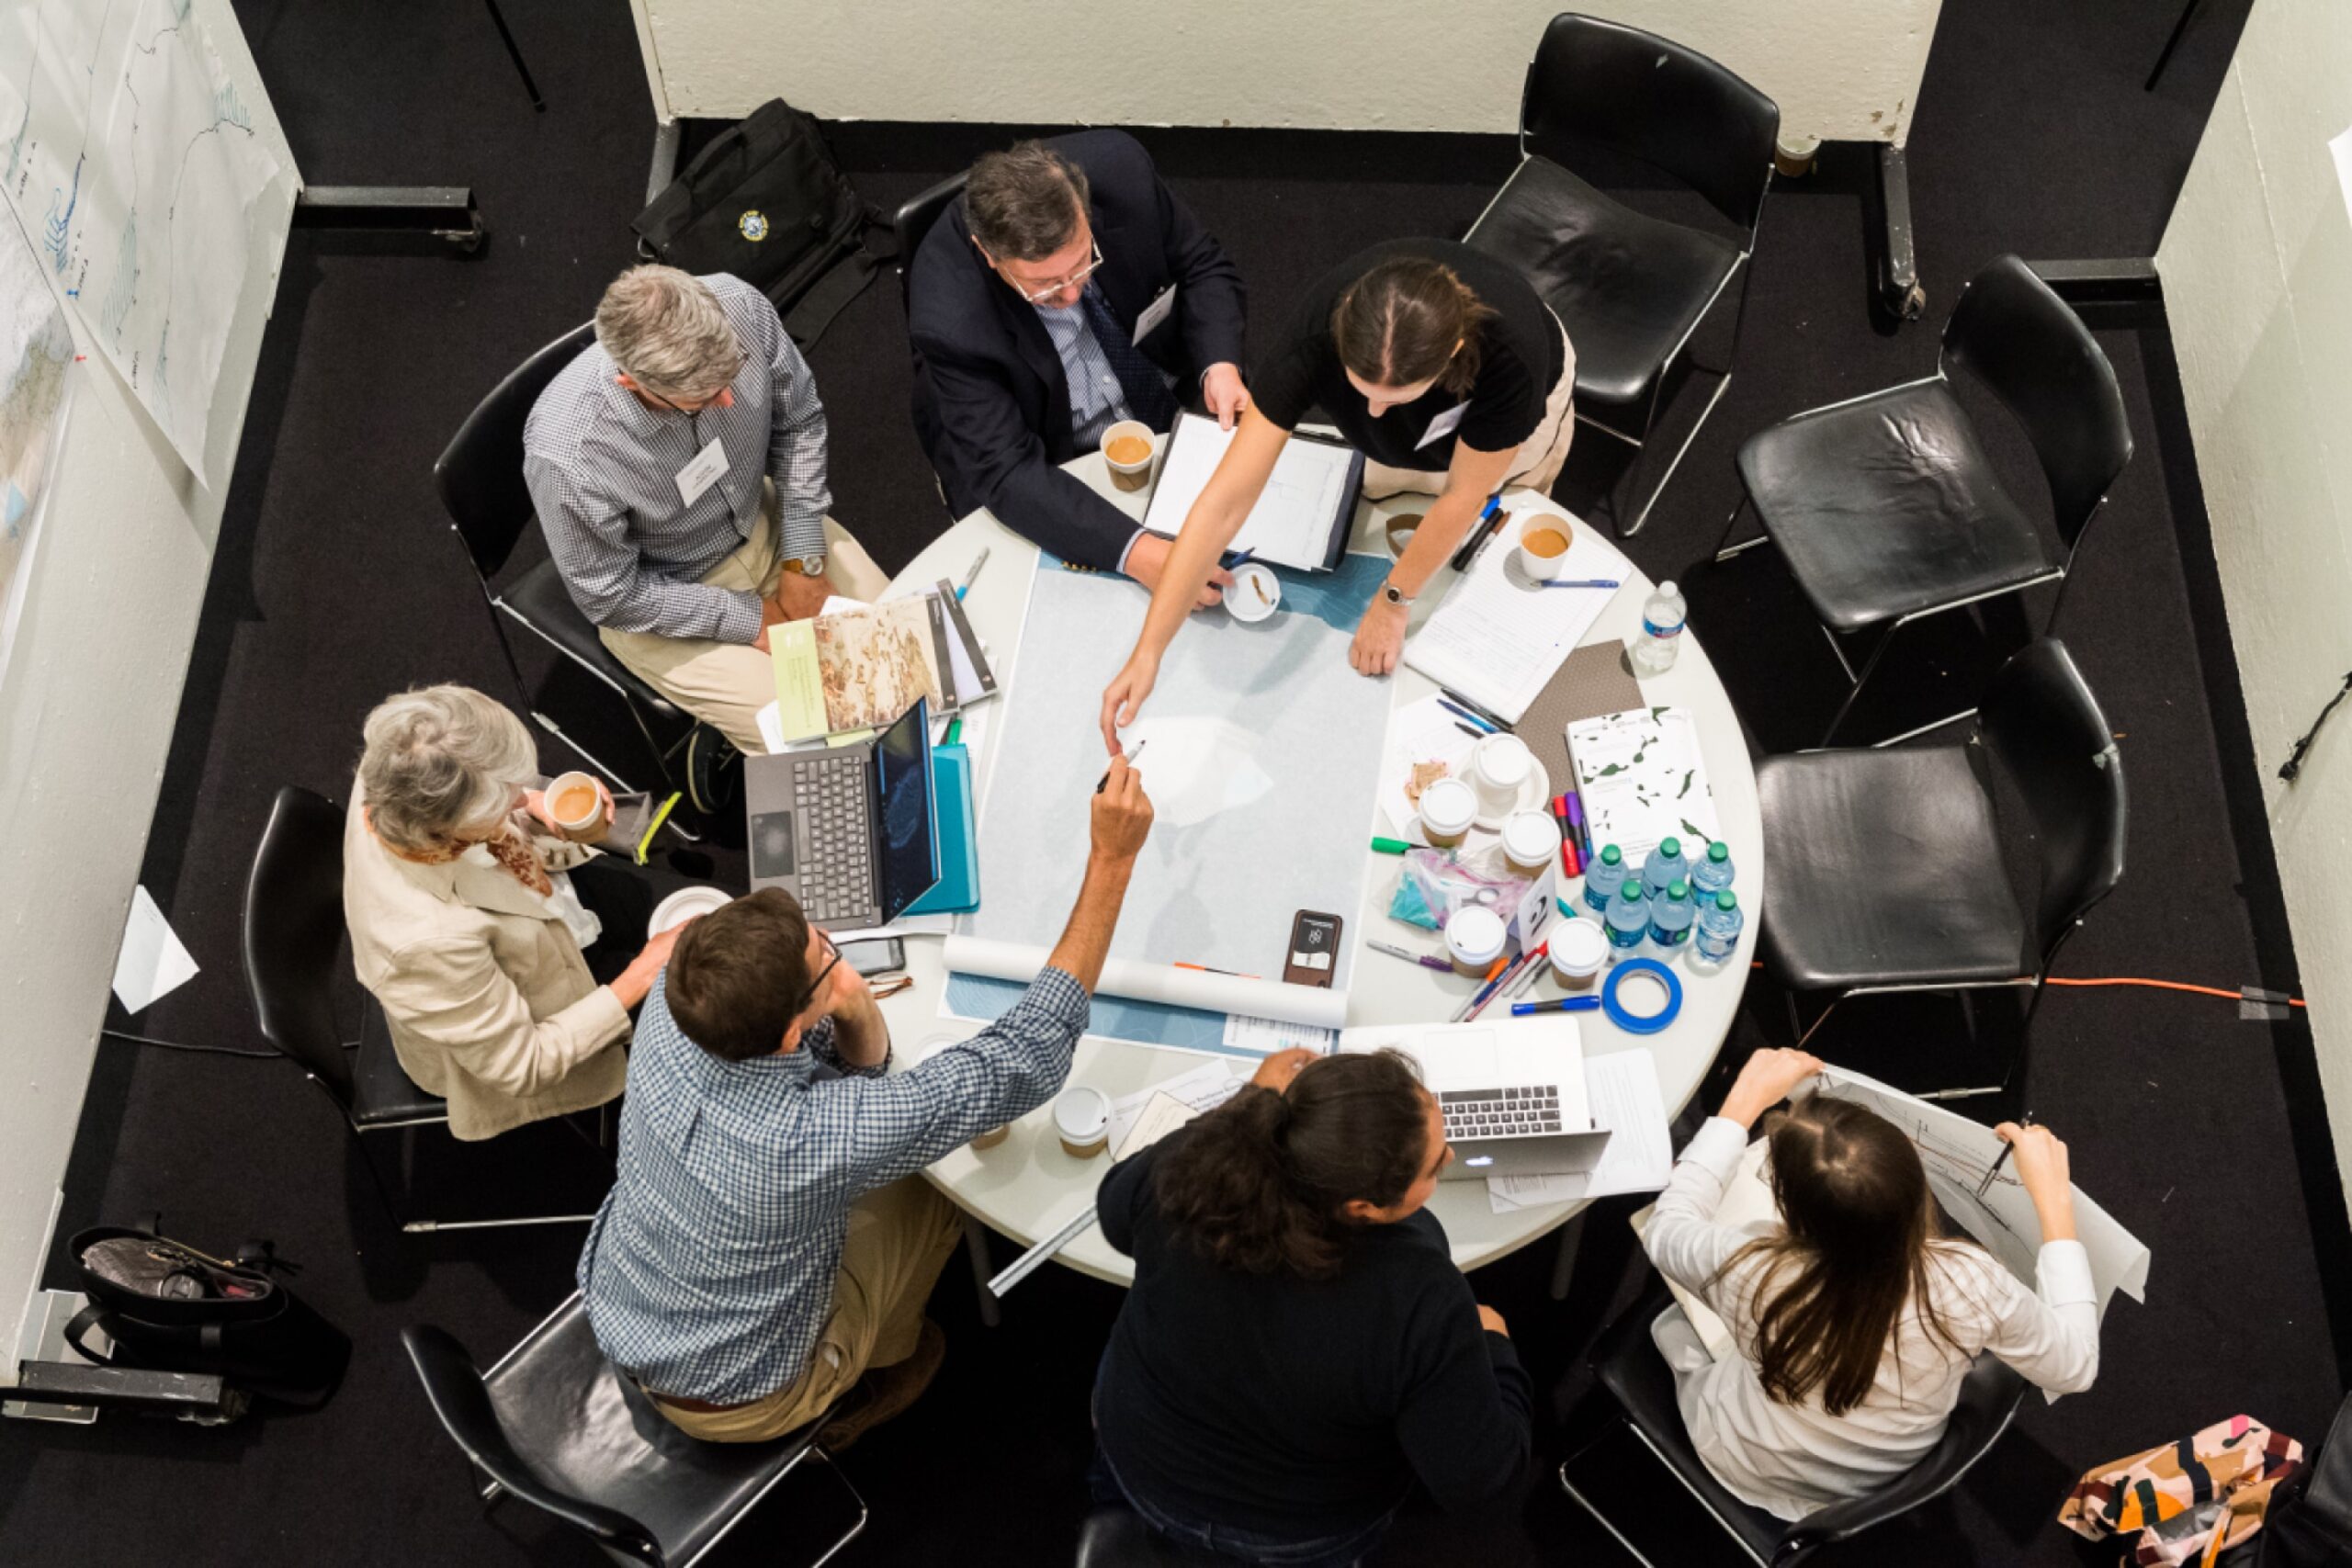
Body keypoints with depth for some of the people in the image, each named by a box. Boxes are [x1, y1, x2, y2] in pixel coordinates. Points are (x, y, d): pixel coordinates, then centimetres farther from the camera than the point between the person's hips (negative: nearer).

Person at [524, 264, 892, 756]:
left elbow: (799, 420, -7)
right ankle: (723, 753, 20)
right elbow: (612, 596, -21)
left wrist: (804, 560, -11)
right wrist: (753, 621, -18)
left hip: (767, 525, 5)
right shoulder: (567, 457, -38)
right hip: (661, 602, -5)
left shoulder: (740, 306, -28)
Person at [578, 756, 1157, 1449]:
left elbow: (861, 1064, -8)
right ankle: (884, 1369, 42)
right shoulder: (821, 1137, -43)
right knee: (936, 1192, 14)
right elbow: (1026, 1059, -33)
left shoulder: (669, 1008, -25)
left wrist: (852, 999, -33)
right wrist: (1112, 858, -34)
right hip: (733, 1402, -4)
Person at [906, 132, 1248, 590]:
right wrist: (1133, 552, -46)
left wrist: (1219, 366, -25)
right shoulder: (948, 317, -34)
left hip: (1171, 408, 4)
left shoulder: (1121, 169, -24)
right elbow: (1006, 472, -33)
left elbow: (1204, 266, -6)